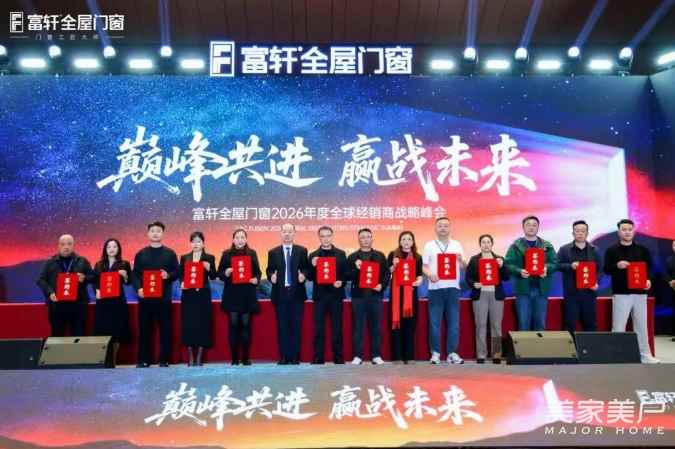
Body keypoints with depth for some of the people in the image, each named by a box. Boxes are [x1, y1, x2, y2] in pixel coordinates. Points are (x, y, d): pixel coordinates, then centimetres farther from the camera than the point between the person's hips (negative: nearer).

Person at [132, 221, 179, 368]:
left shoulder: (170, 253, 7)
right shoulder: (140, 254, 10)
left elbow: (177, 272, 4)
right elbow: (135, 274, 6)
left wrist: (168, 275, -16)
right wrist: (138, 288, -10)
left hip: (164, 297, -1)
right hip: (145, 297, 1)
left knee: (165, 328, 2)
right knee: (144, 329, 3)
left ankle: (164, 360, 9)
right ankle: (143, 360, 11)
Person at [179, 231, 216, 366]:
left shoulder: (209, 258, 4)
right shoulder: (184, 257, 9)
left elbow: (213, 276, 0)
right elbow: (180, 274, 8)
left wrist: (209, 269, -19)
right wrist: (182, 283, -11)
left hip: (203, 295, -1)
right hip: (188, 295, 1)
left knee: (202, 323, -1)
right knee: (188, 324, 0)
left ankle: (199, 357, 7)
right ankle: (190, 357, 10)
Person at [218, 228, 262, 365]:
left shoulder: (252, 253, 8)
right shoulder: (226, 254, 5)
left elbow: (258, 272, 9)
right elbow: (219, 273, 6)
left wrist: (256, 279, -11)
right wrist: (226, 273, -15)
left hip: (247, 294, 1)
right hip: (231, 294, 0)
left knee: (246, 324, 2)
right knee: (234, 324, -1)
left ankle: (246, 357, 9)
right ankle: (234, 358, 6)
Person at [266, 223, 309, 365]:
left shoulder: (302, 251, 6)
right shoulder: (273, 252, 7)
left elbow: (307, 268, 7)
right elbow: (269, 270, 7)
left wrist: (303, 275, -13)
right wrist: (271, 276, -14)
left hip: (297, 293, 0)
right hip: (280, 293, 0)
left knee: (296, 325, 2)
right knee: (282, 326, 3)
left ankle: (295, 356, 8)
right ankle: (284, 356, 10)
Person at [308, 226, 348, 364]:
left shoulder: (341, 254, 7)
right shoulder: (313, 255, 7)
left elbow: (346, 273, 6)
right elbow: (310, 277, 4)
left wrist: (341, 282, -13)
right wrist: (313, 266, -13)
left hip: (336, 294, 0)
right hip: (320, 295, 0)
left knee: (337, 327, 4)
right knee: (319, 328, 1)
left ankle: (338, 357, 11)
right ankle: (318, 358, 7)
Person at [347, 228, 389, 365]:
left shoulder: (380, 256, 10)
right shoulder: (352, 257, 7)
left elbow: (386, 274, 6)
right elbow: (348, 276, 1)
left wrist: (382, 285, -9)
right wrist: (356, 269, -16)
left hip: (375, 295, 1)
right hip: (358, 295, 0)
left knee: (376, 326, 4)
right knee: (358, 326, 2)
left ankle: (376, 355, 11)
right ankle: (357, 355, 7)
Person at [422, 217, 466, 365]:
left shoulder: (457, 245, 12)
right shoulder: (429, 246, 7)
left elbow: (464, 267, 12)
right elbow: (424, 266, 3)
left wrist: (461, 261, -9)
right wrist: (429, 274, -17)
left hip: (453, 287, 2)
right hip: (435, 288, -1)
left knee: (453, 322, 2)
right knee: (434, 322, 0)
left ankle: (452, 352, 10)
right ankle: (435, 352, 8)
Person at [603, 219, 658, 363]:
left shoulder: (643, 250, 10)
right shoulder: (612, 250, 2)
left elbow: (649, 267, 12)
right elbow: (606, 270, -1)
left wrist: (648, 279, -7)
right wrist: (617, 266, -20)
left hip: (640, 293, 3)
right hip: (621, 293, -3)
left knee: (641, 325, 10)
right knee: (618, 327, -2)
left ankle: (644, 355, 18)